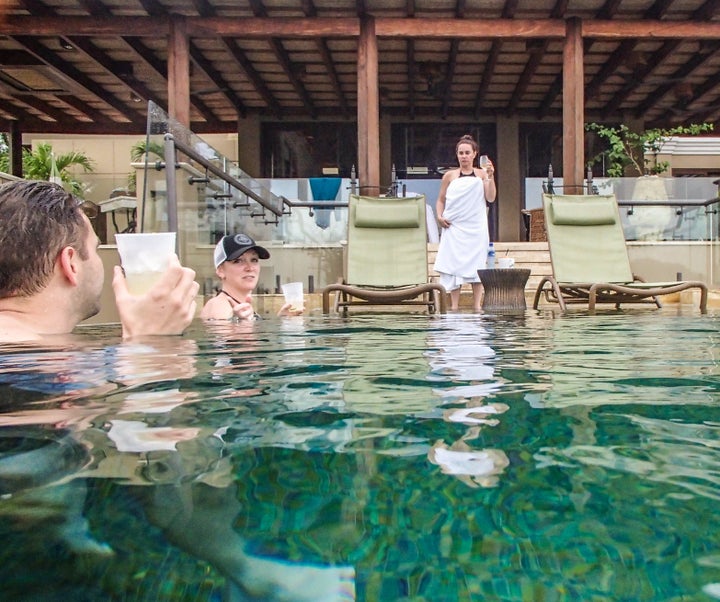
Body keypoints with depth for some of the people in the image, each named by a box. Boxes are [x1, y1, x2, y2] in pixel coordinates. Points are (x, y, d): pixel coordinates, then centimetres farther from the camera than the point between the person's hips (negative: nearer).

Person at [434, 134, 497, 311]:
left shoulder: (481, 174, 7)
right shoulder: (449, 176, 8)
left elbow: (491, 198, -2)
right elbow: (440, 200, 11)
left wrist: (490, 177, -12)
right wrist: (439, 216, -5)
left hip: (476, 227, 0)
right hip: (454, 226, 0)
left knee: (476, 263, -1)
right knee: (453, 263, -4)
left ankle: (477, 304, 4)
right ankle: (454, 304, -1)